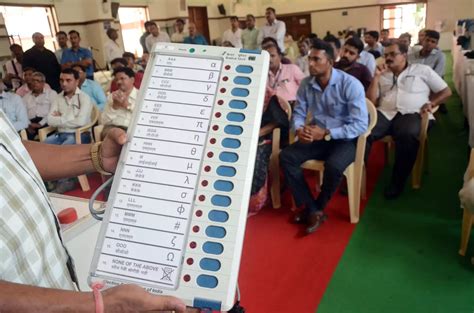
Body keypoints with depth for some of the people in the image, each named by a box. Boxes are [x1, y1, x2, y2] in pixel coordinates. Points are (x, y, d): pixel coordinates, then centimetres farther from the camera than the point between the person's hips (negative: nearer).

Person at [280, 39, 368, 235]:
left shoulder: (350, 84, -17)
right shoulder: (306, 84, -1)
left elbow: (361, 125, -21)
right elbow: (298, 113, 4)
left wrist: (326, 133, -27)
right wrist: (299, 129, -21)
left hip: (344, 139, -5)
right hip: (316, 137, 5)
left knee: (333, 166, -35)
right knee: (286, 157, -17)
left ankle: (317, 208, -4)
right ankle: (312, 209, -11)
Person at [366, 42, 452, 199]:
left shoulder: (422, 70, 15)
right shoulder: (383, 75, 22)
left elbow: (446, 91, 15)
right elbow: (371, 102, 11)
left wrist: (431, 103, -2)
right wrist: (376, 77, 4)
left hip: (411, 114, -2)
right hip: (385, 113, 2)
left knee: (407, 134, -39)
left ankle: (397, 181, -23)